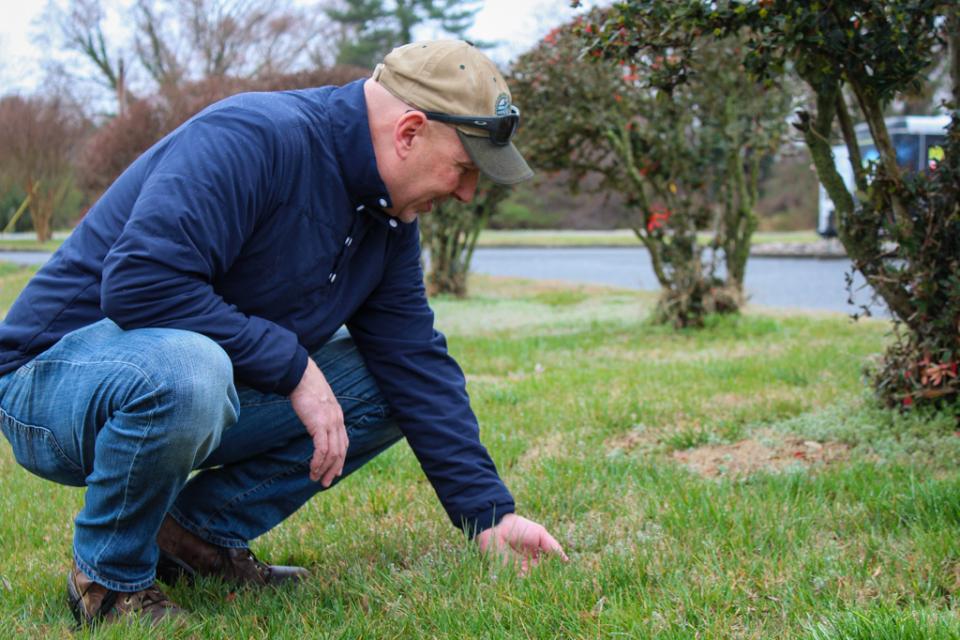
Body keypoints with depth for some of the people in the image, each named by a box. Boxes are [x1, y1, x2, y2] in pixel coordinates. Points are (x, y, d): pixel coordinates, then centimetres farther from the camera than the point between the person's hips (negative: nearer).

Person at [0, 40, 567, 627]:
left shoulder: (388, 221, 3)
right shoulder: (253, 138, -25)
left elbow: (417, 363, 4)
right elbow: (140, 281, -34)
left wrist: (490, 517, -1)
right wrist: (294, 368, -27)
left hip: (198, 384, 8)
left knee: (388, 384, -1)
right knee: (184, 369, -40)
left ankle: (202, 532, 3)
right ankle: (111, 578, -13)